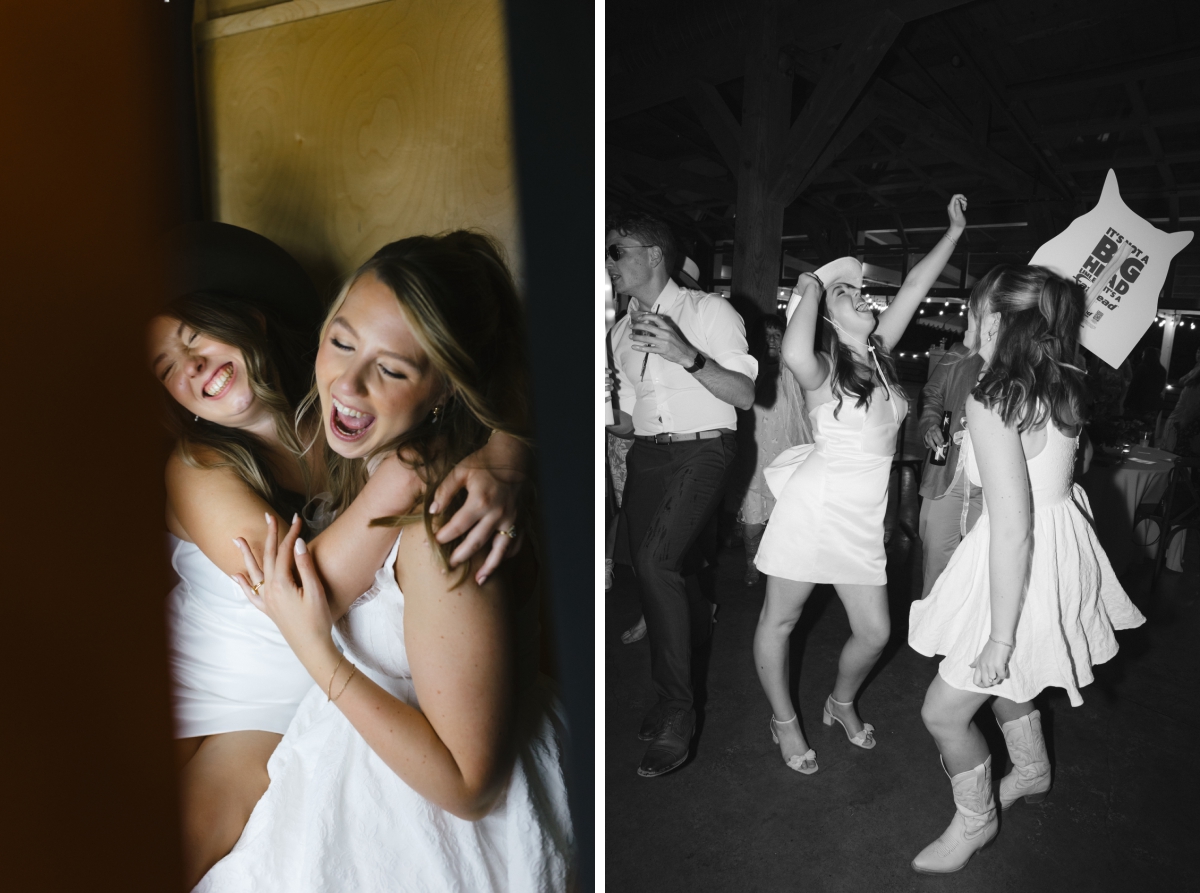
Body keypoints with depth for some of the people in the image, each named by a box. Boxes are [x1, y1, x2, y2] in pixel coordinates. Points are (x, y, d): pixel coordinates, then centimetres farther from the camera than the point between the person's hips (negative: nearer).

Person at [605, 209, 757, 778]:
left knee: (656, 560, -23)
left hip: (701, 452, -6)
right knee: (648, 569, 7)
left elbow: (745, 394, -14)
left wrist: (688, 355, -26)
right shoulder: (622, 331, 15)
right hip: (646, 455, 7)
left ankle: (676, 714, -10)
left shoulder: (709, 311, -4)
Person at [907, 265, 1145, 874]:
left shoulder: (992, 403, -27)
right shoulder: (1063, 387, -3)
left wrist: (1001, 636, -21)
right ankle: (1032, 773, 53)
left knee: (943, 709, 6)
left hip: (1027, 564, -9)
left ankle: (975, 821, 29)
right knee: (1004, 680, 30)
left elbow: (1013, 530, -28)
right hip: (1060, 543, 9)